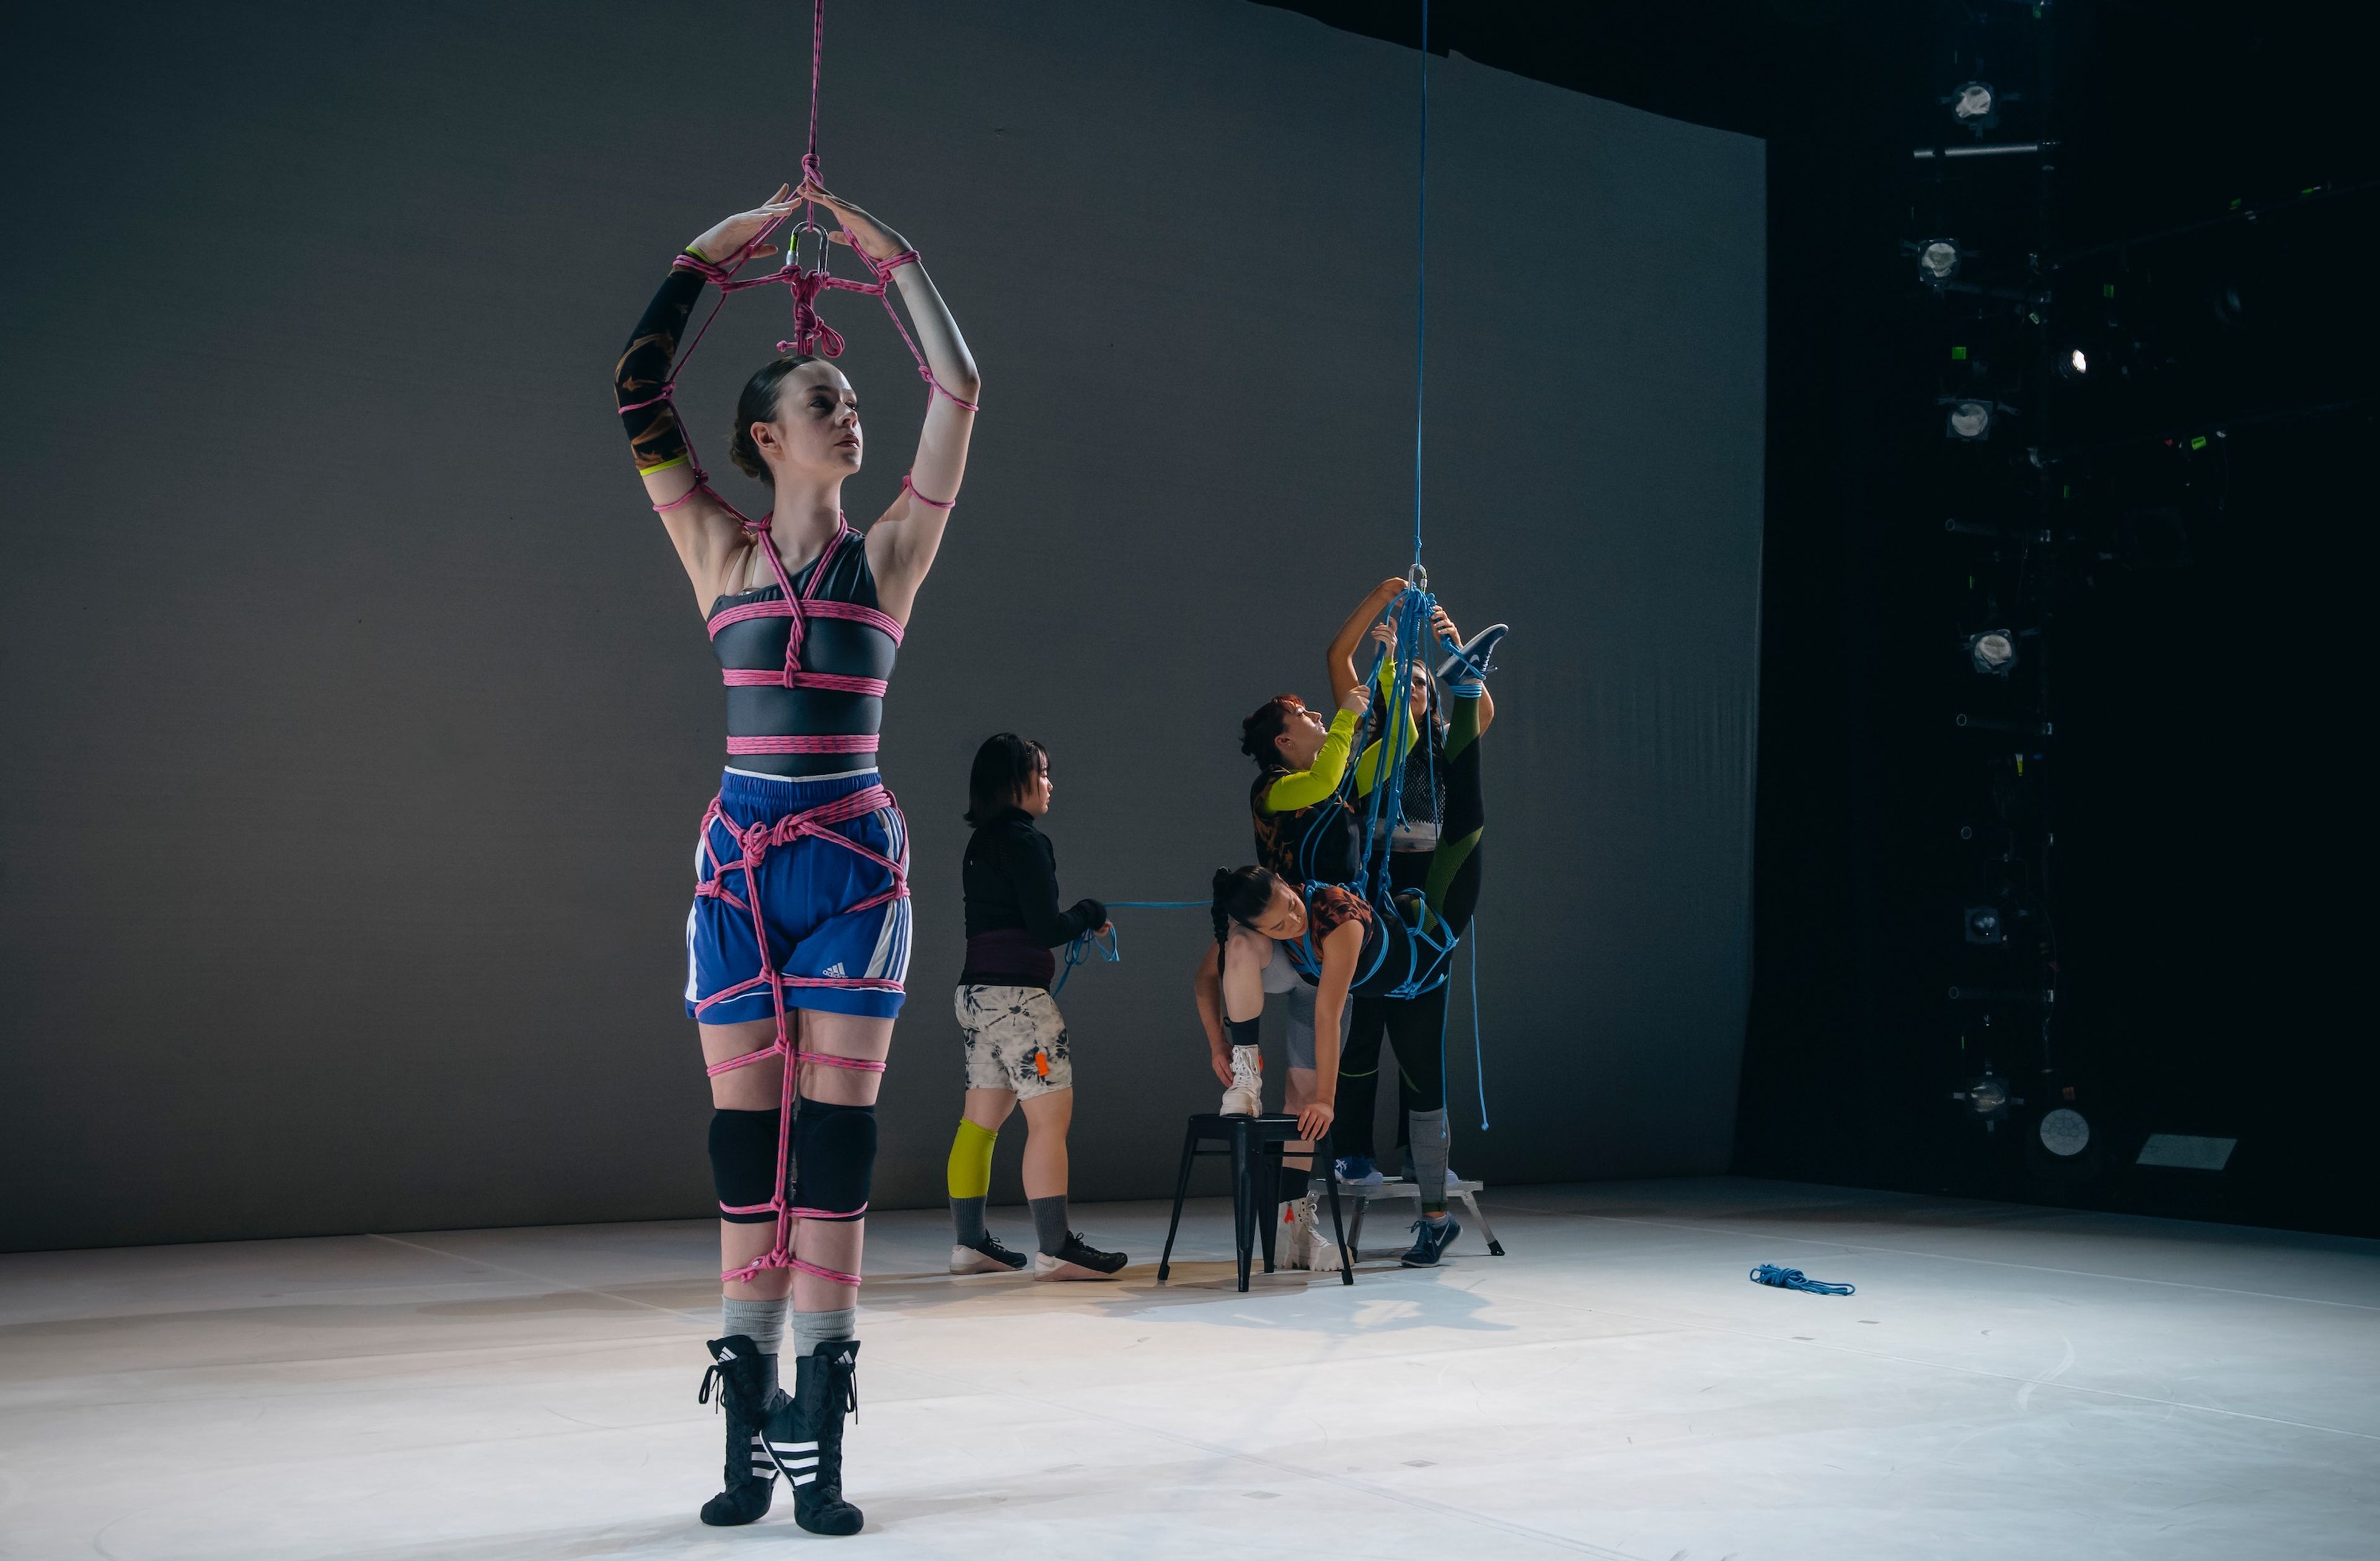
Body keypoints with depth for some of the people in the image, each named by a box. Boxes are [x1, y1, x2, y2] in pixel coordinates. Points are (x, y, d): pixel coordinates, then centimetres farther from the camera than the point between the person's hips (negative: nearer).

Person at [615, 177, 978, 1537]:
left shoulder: (891, 554, 8)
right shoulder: (720, 549, 8)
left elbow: (961, 392, 4)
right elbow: (640, 394, 4)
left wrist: (899, 260, 11)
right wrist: (713, 258, 8)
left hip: (857, 865, 0)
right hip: (742, 862, 0)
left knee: (834, 1141, -1)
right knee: (747, 1143, 3)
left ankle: (817, 1436, 2)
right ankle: (749, 1433, 11)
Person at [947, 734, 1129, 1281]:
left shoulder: (982, 843, 16)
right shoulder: (1024, 840, -11)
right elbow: (1046, 929, -15)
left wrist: (1080, 921, 15)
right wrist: (1091, 913, 3)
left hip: (978, 991, 10)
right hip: (1016, 994, -10)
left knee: (982, 1119, 11)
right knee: (1051, 1116, -7)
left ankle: (969, 1244, 16)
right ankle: (1054, 1250, -7)